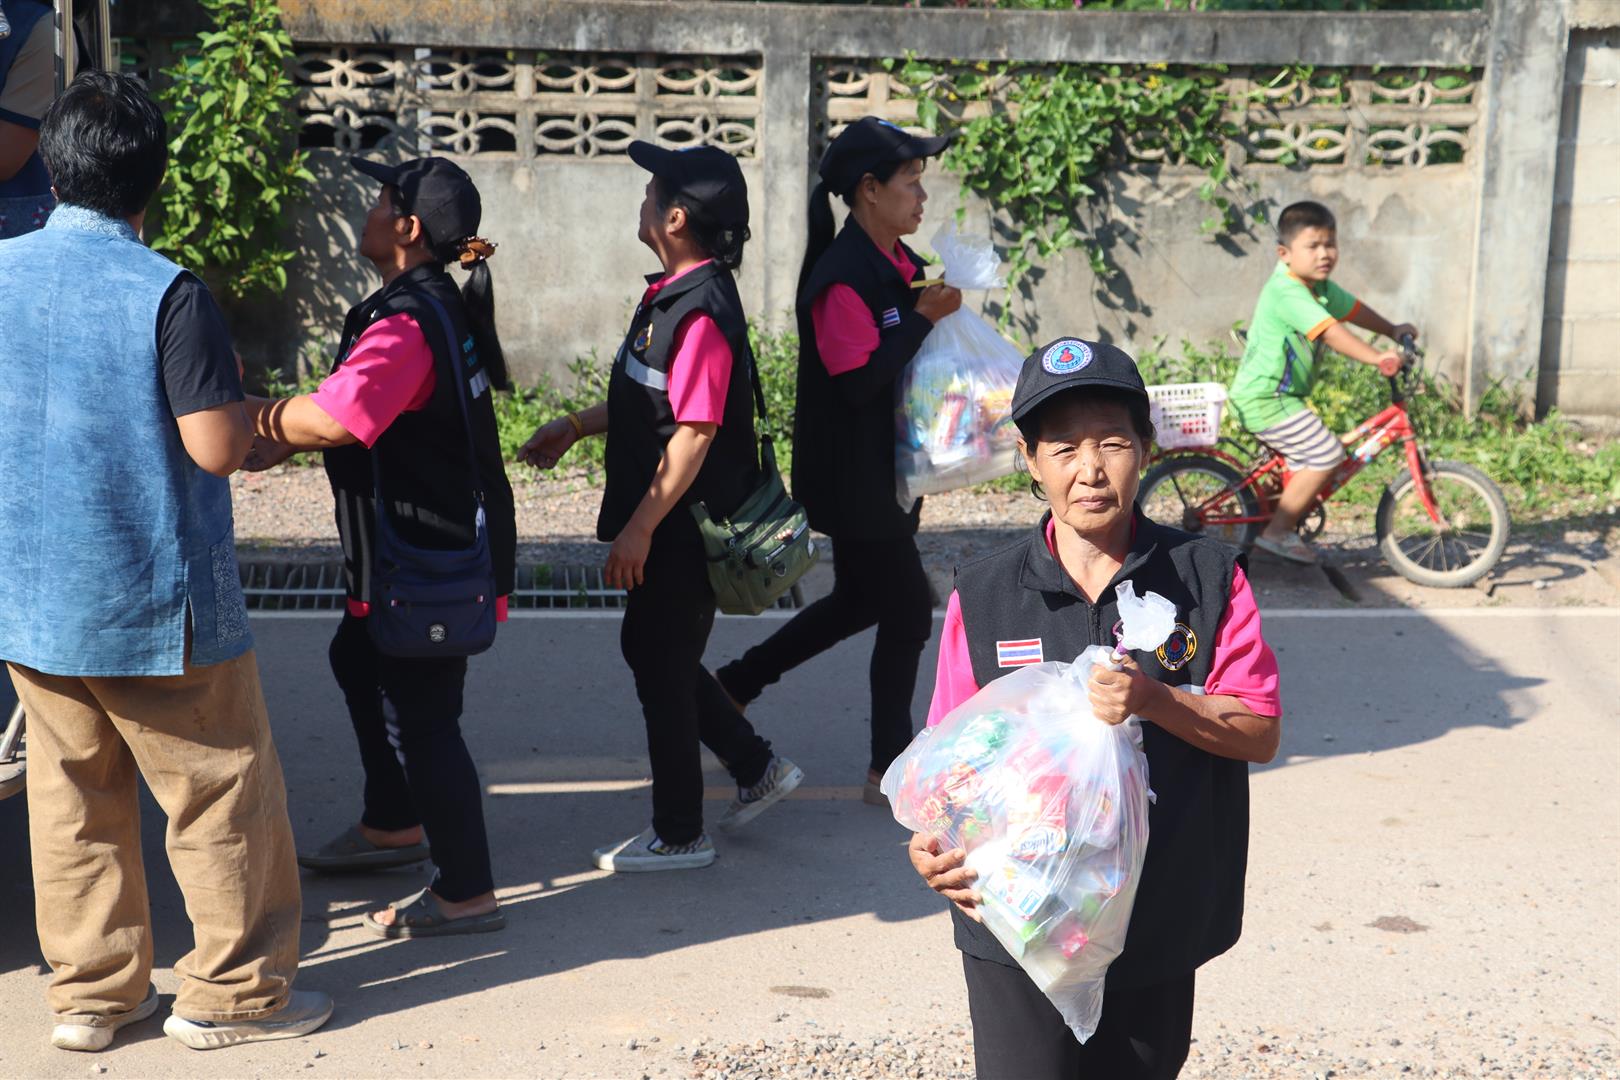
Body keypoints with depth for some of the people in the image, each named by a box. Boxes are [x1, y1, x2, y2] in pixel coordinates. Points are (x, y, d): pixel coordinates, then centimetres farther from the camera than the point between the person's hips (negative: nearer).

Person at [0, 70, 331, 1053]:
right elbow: (218, 448, -18)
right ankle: (235, 990, 16)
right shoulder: (168, 293, -16)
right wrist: (231, 385, 1)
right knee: (224, 792, 8)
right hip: (154, 599, -5)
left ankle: (92, 991, 23)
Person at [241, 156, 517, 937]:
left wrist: (251, 415, -20)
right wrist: (278, 444, 8)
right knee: (359, 662, 28)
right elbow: (366, 413, 18)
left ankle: (466, 894, 8)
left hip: (433, 558, -11)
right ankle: (392, 826, 44)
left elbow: (335, 419, -38)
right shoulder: (438, 306, 10)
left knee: (419, 718, -3)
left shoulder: (406, 324, -25)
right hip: (420, 547, 11)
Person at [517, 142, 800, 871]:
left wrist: (639, 528, -22)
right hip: (670, 526, 10)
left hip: (685, 529, -10)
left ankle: (678, 836, 17)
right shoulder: (671, 294, 8)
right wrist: (575, 427, 19)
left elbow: (695, 433, -25)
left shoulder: (702, 312, -23)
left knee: (661, 667, 2)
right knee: (651, 651, 20)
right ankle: (756, 768, 31)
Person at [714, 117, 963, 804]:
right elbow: (860, 381, -26)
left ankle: (734, 685, 33)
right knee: (908, 611, 0)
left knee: (861, 600, 21)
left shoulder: (898, 264, 9)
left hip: (884, 469, 10)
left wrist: (935, 306, 1)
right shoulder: (842, 278, -21)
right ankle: (890, 771, 15)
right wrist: (925, 317, -22)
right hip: (851, 479, -10)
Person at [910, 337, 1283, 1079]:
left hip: (1160, 926, 1)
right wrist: (933, 846, -17)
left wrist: (1154, 699, -21)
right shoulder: (983, 599, -2)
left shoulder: (1208, 579, -2)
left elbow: (1260, 732, -4)